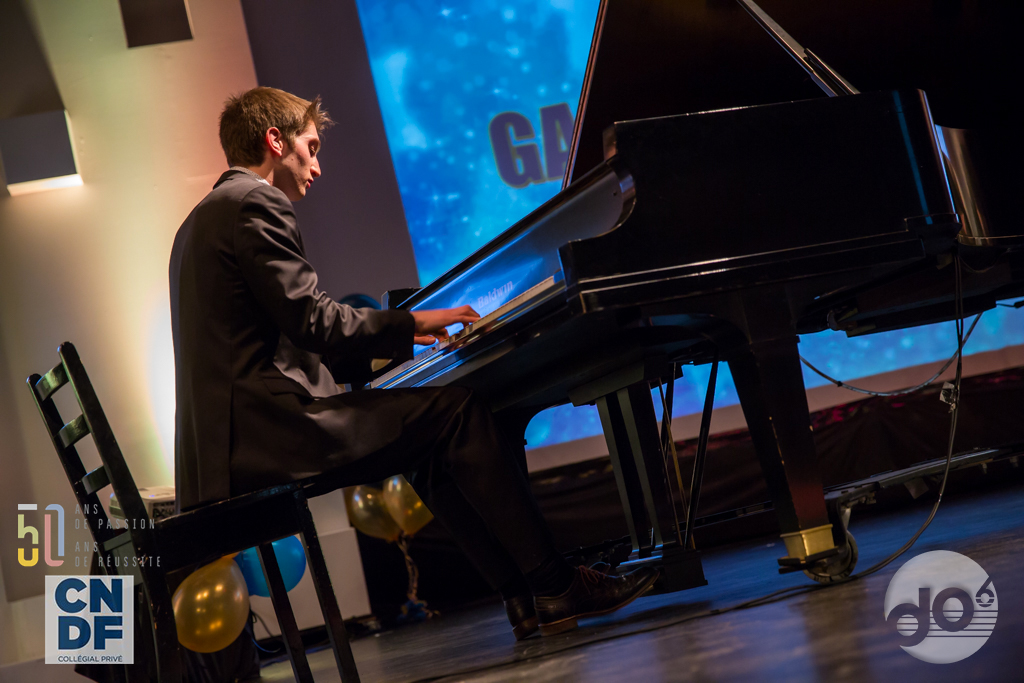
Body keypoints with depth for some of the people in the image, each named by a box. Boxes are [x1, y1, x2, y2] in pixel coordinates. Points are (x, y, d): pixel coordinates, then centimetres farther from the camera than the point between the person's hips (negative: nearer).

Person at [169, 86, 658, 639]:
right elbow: (314, 320, -15)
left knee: (431, 443, 17)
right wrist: (409, 324, -1)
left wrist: (395, 337, 24)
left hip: (228, 440, 10)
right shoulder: (256, 204, -8)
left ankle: (524, 597, 12)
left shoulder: (204, 218, 25)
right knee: (457, 411, -7)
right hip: (267, 430, -10)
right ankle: (553, 586, -2)